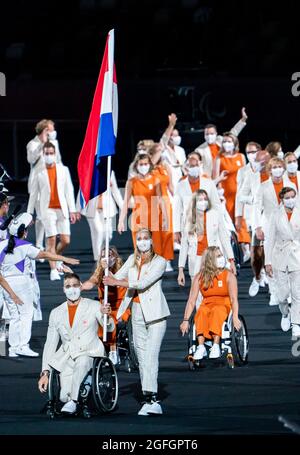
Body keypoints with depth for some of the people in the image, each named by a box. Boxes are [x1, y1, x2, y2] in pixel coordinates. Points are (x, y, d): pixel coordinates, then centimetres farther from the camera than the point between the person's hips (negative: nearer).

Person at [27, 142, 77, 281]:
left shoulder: (63, 170, 8)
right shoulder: (39, 172, 3)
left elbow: (69, 190, 9)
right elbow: (33, 193, 7)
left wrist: (72, 210, 4)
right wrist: (29, 213, 6)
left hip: (62, 210, 2)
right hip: (48, 210, -2)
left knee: (65, 241, -2)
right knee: (51, 240, -9)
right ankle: (53, 270, -5)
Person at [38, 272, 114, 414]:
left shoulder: (93, 306, 5)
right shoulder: (56, 313, 14)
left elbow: (109, 328, -5)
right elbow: (50, 344, 13)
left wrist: (106, 315, -30)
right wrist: (45, 373, 4)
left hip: (89, 354, -3)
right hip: (66, 357, 3)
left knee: (81, 362, -40)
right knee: (65, 396, -20)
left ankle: (73, 401, -38)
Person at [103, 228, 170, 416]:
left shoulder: (160, 261, -4)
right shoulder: (132, 259, 15)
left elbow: (144, 283, -15)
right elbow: (118, 276, 8)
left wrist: (118, 282, -15)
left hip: (155, 313, -6)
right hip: (137, 312, 6)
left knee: (151, 356, -16)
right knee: (141, 356, 3)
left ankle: (151, 399, -24)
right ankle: (151, 401, 4)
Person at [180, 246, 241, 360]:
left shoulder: (229, 276, -1)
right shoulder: (199, 278, 3)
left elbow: (234, 299, -10)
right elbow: (191, 300, -1)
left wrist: (235, 317, -26)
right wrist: (186, 320, -12)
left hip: (224, 306, -2)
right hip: (207, 306, 2)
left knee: (216, 311, -37)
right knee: (202, 312, -34)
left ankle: (216, 346, -48)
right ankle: (201, 347, -44)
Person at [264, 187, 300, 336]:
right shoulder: (276, 215, 0)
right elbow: (271, 239, 2)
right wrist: (268, 261, -1)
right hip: (280, 256, 0)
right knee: (283, 293, 0)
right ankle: (285, 314, 30)